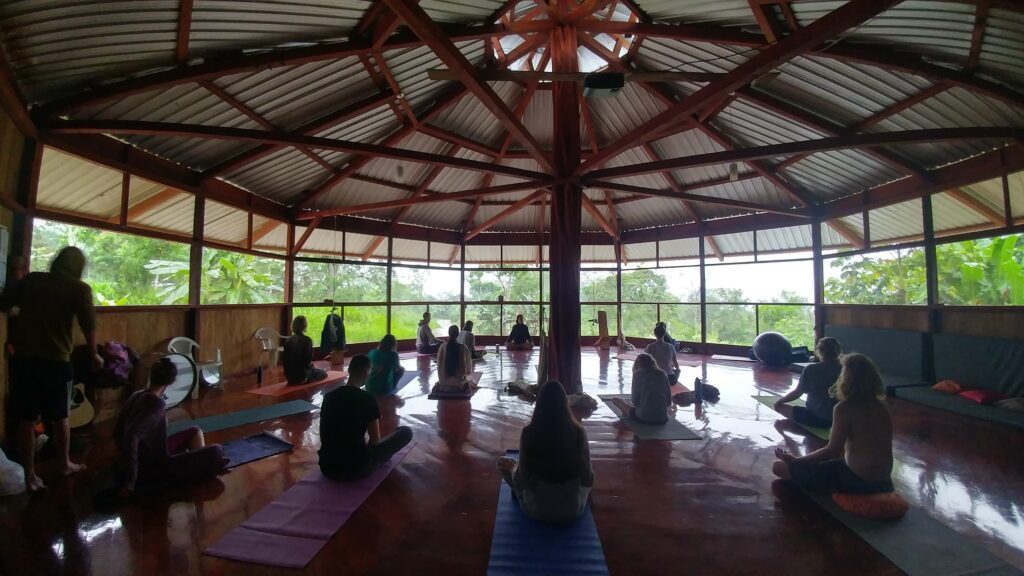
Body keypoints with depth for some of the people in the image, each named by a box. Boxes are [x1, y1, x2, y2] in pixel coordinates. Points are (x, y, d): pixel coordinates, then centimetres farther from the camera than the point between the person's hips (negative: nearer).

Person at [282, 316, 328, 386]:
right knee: (324, 373, 15)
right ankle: (305, 380, 5)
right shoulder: (307, 340, -16)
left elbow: (284, 360, 6)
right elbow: (308, 360, -17)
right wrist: (311, 365, 6)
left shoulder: (288, 340, 1)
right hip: (301, 374, -7)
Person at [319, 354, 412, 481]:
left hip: (327, 468, 6)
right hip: (356, 469, -6)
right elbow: (375, 441, -7)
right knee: (406, 432, 4)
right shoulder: (367, 399, -14)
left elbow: (324, 437, 14)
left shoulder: (329, 397, 2)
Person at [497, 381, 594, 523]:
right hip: (572, 509, 1)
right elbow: (588, 481, -9)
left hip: (536, 509, -1)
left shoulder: (528, 432, -18)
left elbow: (521, 481, -13)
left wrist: (512, 468, 9)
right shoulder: (578, 432, -16)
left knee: (502, 462, 19)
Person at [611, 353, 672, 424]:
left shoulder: (638, 374, -4)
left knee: (615, 400, 12)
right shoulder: (662, 374, 5)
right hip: (662, 419, 4)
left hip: (643, 417, -3)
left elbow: (635, 401, -5)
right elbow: (669, 401, 6)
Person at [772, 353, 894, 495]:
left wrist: (796, 460, -5)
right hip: (883, 483, 8)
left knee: (779, 466, -7)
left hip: (856, 480, -8)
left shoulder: (844, 408, -16)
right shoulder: (881, 406, 4)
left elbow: (832, 451, -15)